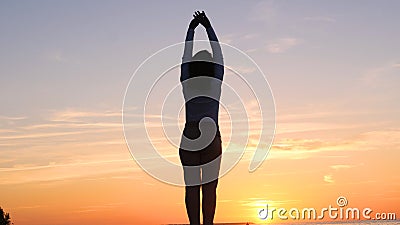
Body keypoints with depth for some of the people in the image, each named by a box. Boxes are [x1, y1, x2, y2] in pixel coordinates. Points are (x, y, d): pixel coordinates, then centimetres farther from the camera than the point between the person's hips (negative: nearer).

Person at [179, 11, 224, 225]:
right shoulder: (216, 81, 6)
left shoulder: (187, 83, 9)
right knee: (209, 187, -4)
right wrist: (208, 27, 27)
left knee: (191, 187, -1)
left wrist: (191, 29, 33)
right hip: (211, 137, -1)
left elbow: (186, 56, 22)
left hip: (188, 139, 2)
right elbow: (218, 53, 18)